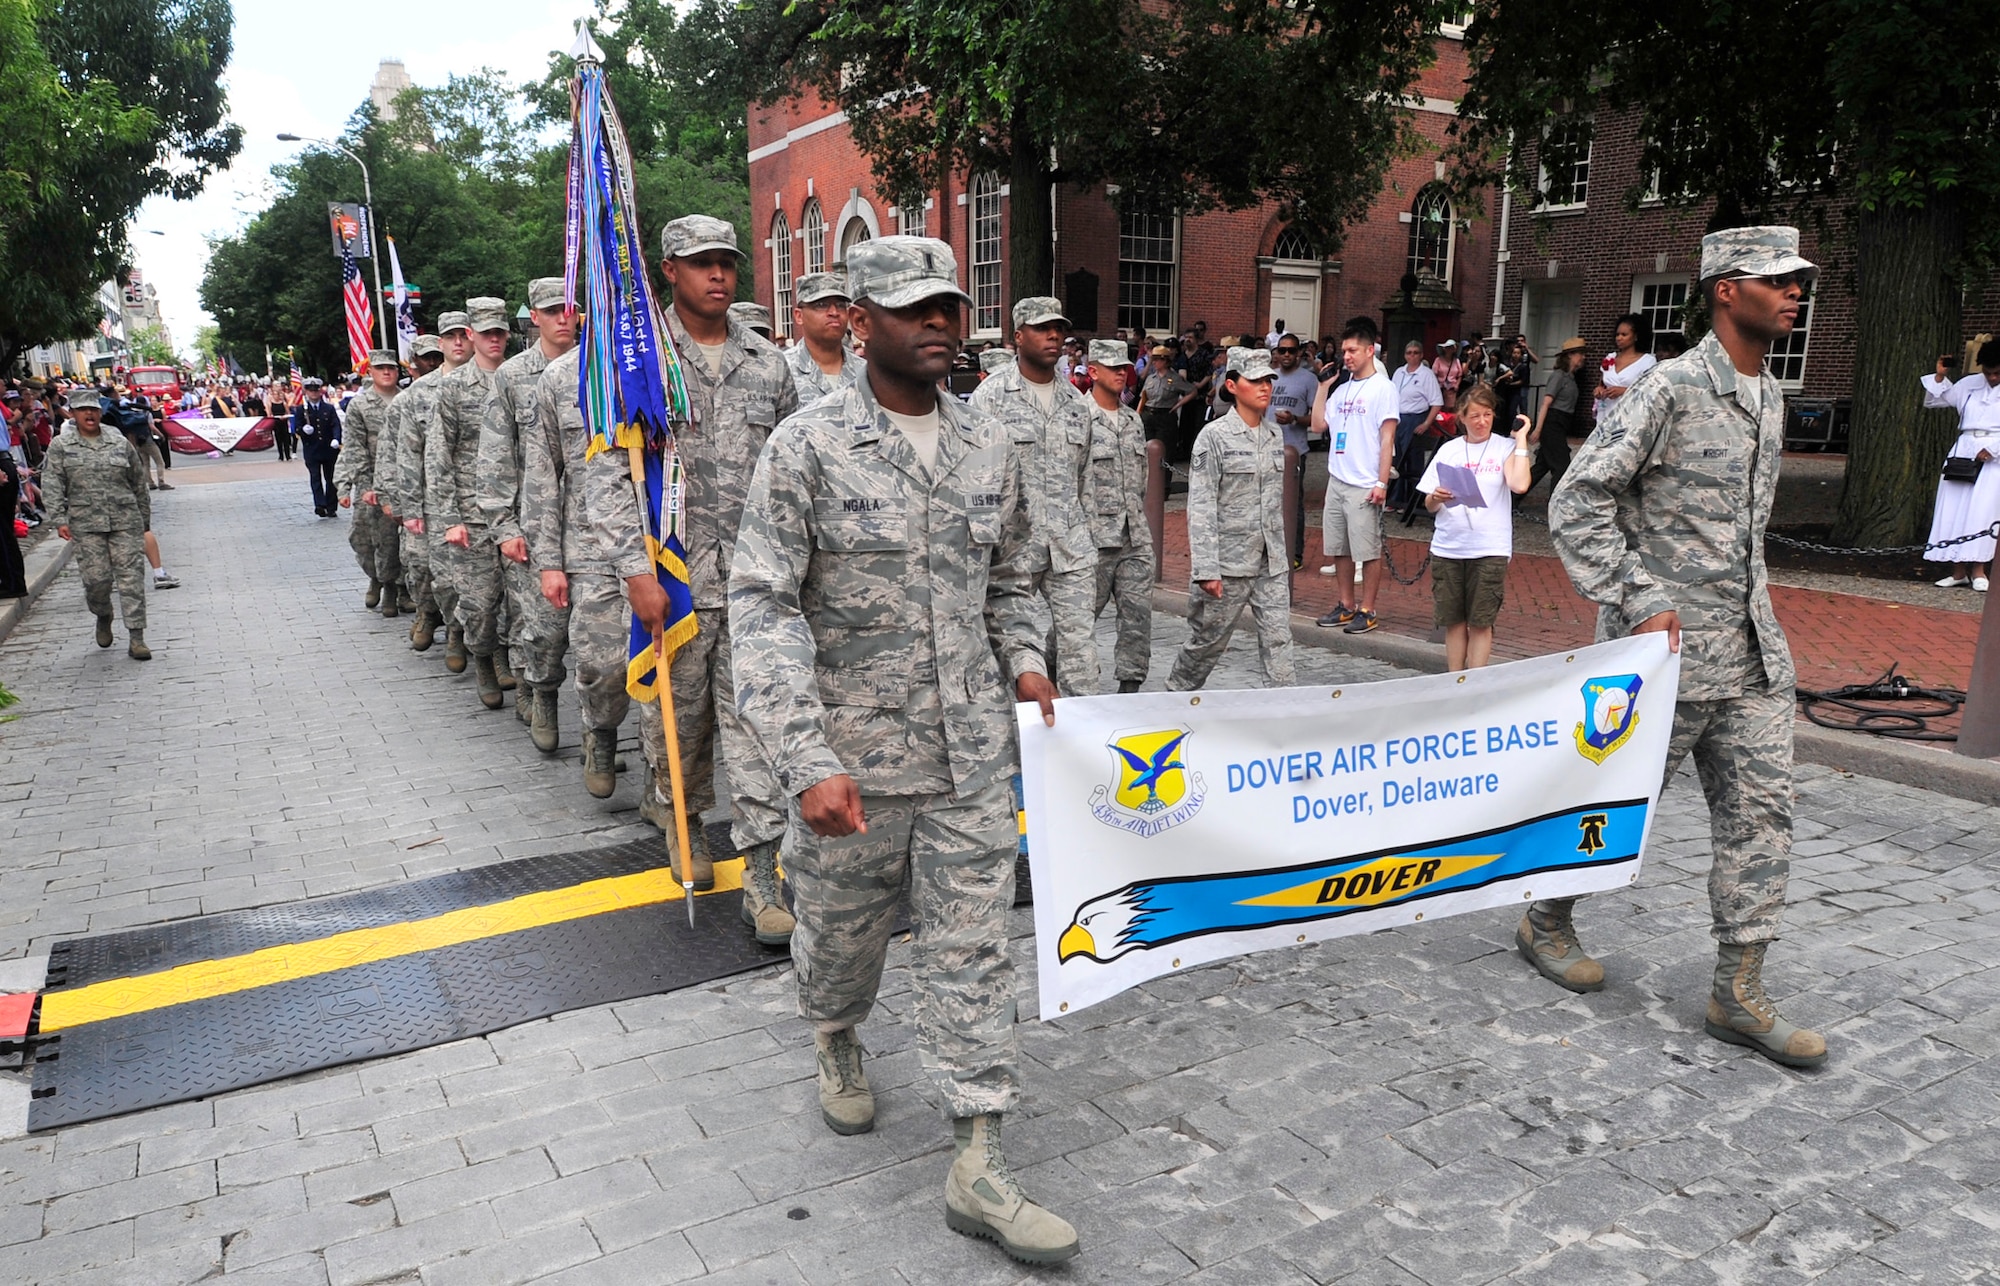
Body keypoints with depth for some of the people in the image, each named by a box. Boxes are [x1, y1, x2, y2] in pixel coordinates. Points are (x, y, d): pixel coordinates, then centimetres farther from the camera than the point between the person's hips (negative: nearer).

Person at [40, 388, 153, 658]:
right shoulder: (60, 447, 6)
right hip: (86, 526, -1)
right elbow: (52, 486, 0)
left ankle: (136, 638, -3)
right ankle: (103, 617, 29)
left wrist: (144, 521, 15)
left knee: (131, 577, -5)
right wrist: (59, 519, -11)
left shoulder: (119, 442, 10)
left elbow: (139, 484, 15)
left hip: (126, 522, 1)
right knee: (96, 578, -3)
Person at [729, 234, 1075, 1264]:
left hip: (974, 754, 3)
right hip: (852, 756, -3)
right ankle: (837, 1044, 50)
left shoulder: (988, 446, 6)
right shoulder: (808, 446, -10)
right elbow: (763, 606, -15)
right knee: (841, 931, 16)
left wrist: (1024, 661, 1)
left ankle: (977, 1167, 16)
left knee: (973, 947, 5)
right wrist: (807, 760, -22)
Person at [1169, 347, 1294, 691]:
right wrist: (1205, 569, -20)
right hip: (1229, 561, -5)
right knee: (1208, 640, 8)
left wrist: (1281, 551, 17)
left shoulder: (1275, 433, 10)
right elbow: (1201, 506, -14)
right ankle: (1175, 695, 29)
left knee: (1278, 639, 1)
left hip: (1272, 562, 5)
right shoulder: (1215, 436, -10)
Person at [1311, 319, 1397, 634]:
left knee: (1368, 550, 0)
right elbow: (1319, 424, 11)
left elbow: (1387, 437, -10)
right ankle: (1346, 606, 22)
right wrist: (1323, 388, 7)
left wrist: (1382, 482, -16)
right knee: (1338, 548, 11)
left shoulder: (1382, 387, -6)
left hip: (1365, 485, -7)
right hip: (1337, 480, 7)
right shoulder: (1343, 389, 15)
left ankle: (1367, 611, 8)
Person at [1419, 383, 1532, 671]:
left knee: (1480, 622, 1)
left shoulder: (1505, 448, 2)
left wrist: (1521, 438, -10)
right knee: (1453, 620, 8)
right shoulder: (1449, 450, 9)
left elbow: (1519, 484, -17)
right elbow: (1429, 505, 10)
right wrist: (1436, 498, -14)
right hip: (1447, 547, 3)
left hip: (1489, 549, -3)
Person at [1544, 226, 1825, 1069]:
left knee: (1761, 810, 5)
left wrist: (1752, 606, 18)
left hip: (1753, 647, 8)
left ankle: (1738, 995, 14)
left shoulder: (1770, 396, 13)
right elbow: (1578, 498, -17)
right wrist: (1634, 606, -19)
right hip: (1670, 643, -8)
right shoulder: (1672, 388, -13)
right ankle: (1545, 922, 27)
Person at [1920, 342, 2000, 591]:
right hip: (1963, 450, 4)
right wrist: (1940, 377, 8)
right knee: (1954, 510, 0)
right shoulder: (1970, 384, 13)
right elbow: (1934, 401, 22)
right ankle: (1959, 571, 3)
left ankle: (1978, 570, -12)